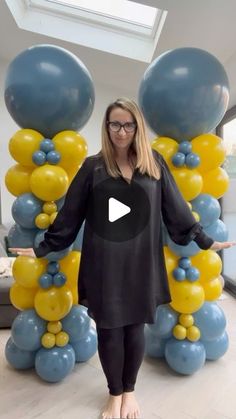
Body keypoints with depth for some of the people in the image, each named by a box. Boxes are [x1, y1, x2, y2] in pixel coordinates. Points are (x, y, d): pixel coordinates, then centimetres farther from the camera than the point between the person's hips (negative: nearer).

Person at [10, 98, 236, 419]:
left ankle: (129, 391, 39)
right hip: (105, 264, -1)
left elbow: (176, 209, 7)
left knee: (135, 329, 13)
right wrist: (43, 248, 3)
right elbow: (70, 215, 2)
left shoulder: (155, 163, 3)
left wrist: (204, 240, 9)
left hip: (142, 262, 1)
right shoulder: (93, 167, -1)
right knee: (109, 331, 10)